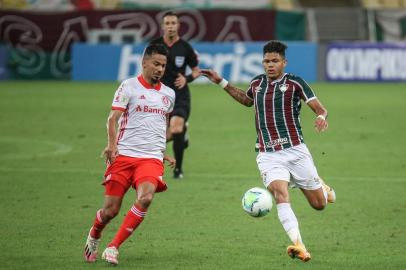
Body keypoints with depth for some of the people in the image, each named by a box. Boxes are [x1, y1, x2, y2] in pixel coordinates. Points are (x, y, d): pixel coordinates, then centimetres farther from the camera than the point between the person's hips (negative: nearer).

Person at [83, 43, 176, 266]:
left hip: (152, 158, 3)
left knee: (145, 198, -25)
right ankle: (94, 237, 32)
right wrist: (111, 144, -24)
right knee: (111, 209, -3)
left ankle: (113, 248, -19)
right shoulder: (129, 87, 0)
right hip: (124, 155, -3)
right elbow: (113, 118, -8)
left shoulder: (168, 94, 16)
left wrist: (163, 153, 28)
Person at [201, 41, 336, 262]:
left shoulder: (295, 83, -3)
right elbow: (247, 100, 34)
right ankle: (299, 246, -36)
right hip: (268, 155, 2)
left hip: (295, 151, -2)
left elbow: (319, 108, -6)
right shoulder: (257, 83, 11)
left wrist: (321, 117, -29)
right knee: (280, 195, -26)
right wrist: (222, 82, 28)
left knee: (319, 204, 7)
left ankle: (321, 186, 45)